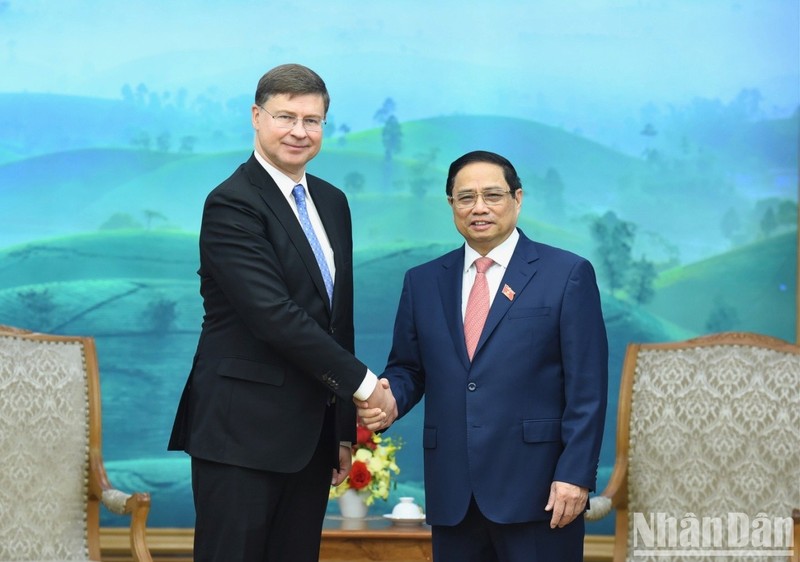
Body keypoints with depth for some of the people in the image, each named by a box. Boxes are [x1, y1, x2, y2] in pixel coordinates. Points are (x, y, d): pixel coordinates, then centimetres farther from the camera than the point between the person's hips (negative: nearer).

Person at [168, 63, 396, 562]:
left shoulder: (332, 202, 14)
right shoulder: (232, 204, -11)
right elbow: (275, 315, -20)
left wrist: (345, 428, 14)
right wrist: (363, 384, -15)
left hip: (312, 431, 7)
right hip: (242, 432, -7)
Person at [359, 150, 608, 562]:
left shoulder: (568, 275, 1)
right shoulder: (422, 282, 13)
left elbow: (586, 388, -4)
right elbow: (407, 368, 16)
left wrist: (575, 475, -11)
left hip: (537, 488, -3)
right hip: (452, 492, 4)